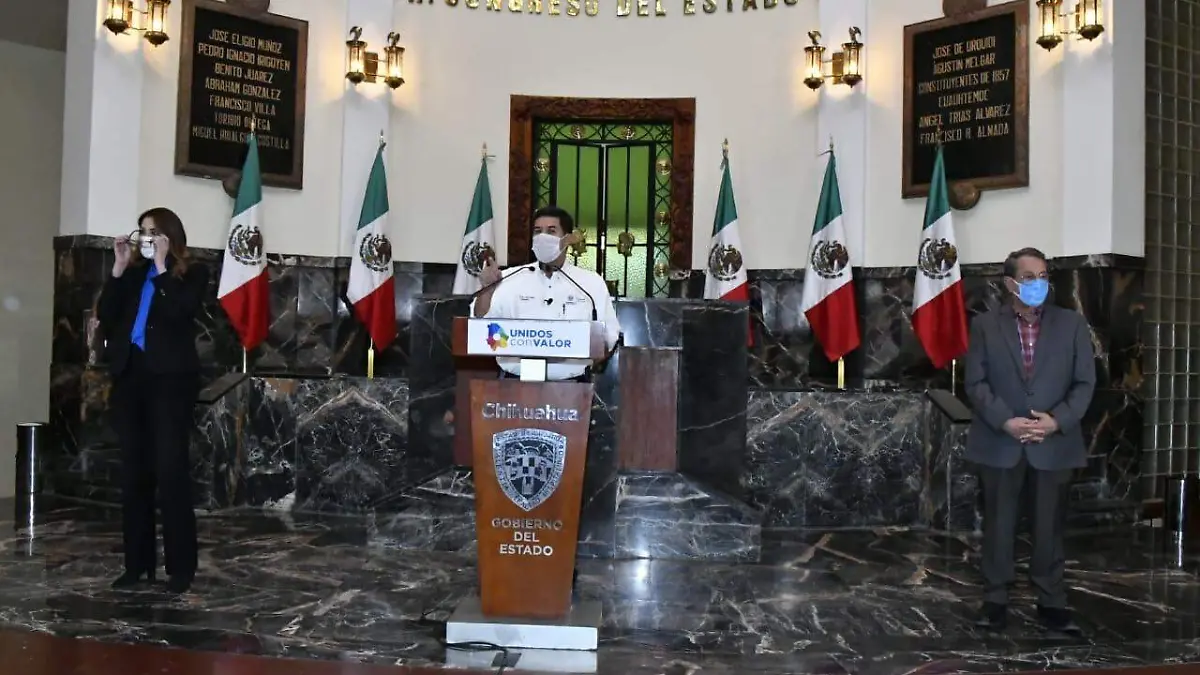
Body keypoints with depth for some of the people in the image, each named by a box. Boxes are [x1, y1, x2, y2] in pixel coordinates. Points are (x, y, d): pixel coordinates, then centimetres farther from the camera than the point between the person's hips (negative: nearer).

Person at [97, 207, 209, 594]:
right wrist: (119, 268, 0)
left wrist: (161, 266, -8)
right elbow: (105, 316, 4)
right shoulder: (132, 273, 15)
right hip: (130, 377, 5)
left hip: (170, 380, -5)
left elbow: (178, 314, -14)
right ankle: (137, 563, 15)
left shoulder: (192, 274, 3)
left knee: (171, 471, -6)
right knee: (133, 472, 7)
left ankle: (181, 566, 1)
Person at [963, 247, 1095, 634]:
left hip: (1054, 444, 1)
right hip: (1000, 444, -1)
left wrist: (1057, 421, -13)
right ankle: (995, 600, 17)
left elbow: (1085, 383, 1)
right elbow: (976, 382, -3)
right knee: (998, 526, 7)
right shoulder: (985, 326, 2)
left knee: (1050, 527, 8)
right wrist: (1005, 421, -15)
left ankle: (1051, 602, 20)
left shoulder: (1072, 325, 5)